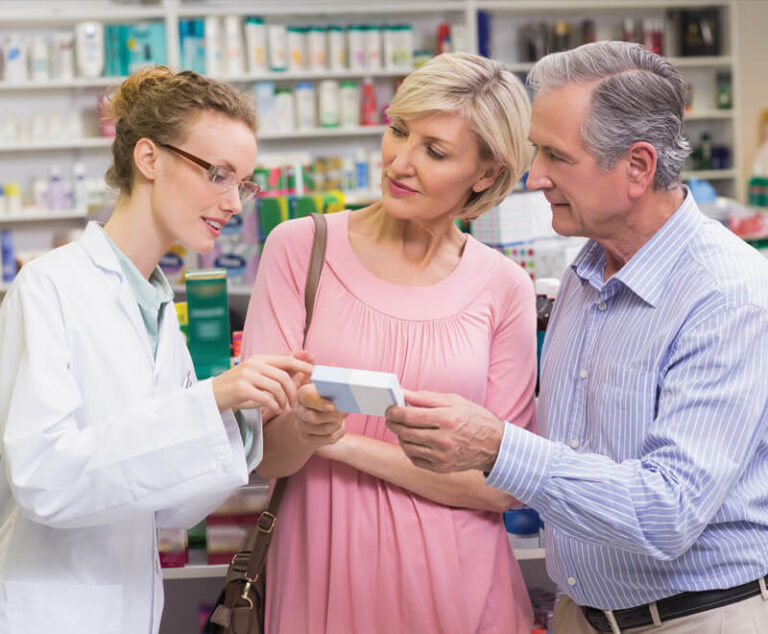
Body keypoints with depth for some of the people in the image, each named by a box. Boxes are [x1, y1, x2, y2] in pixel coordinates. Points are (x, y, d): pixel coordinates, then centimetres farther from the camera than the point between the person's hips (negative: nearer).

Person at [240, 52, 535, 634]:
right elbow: (266, 455, -6)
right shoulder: (301, 248, -5)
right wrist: (302, 427, -28)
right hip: (324, 571, 0)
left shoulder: (505, 289, -2)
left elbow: (500, 485, -7)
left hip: (453, 583, 1)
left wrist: (343, 442, -14)